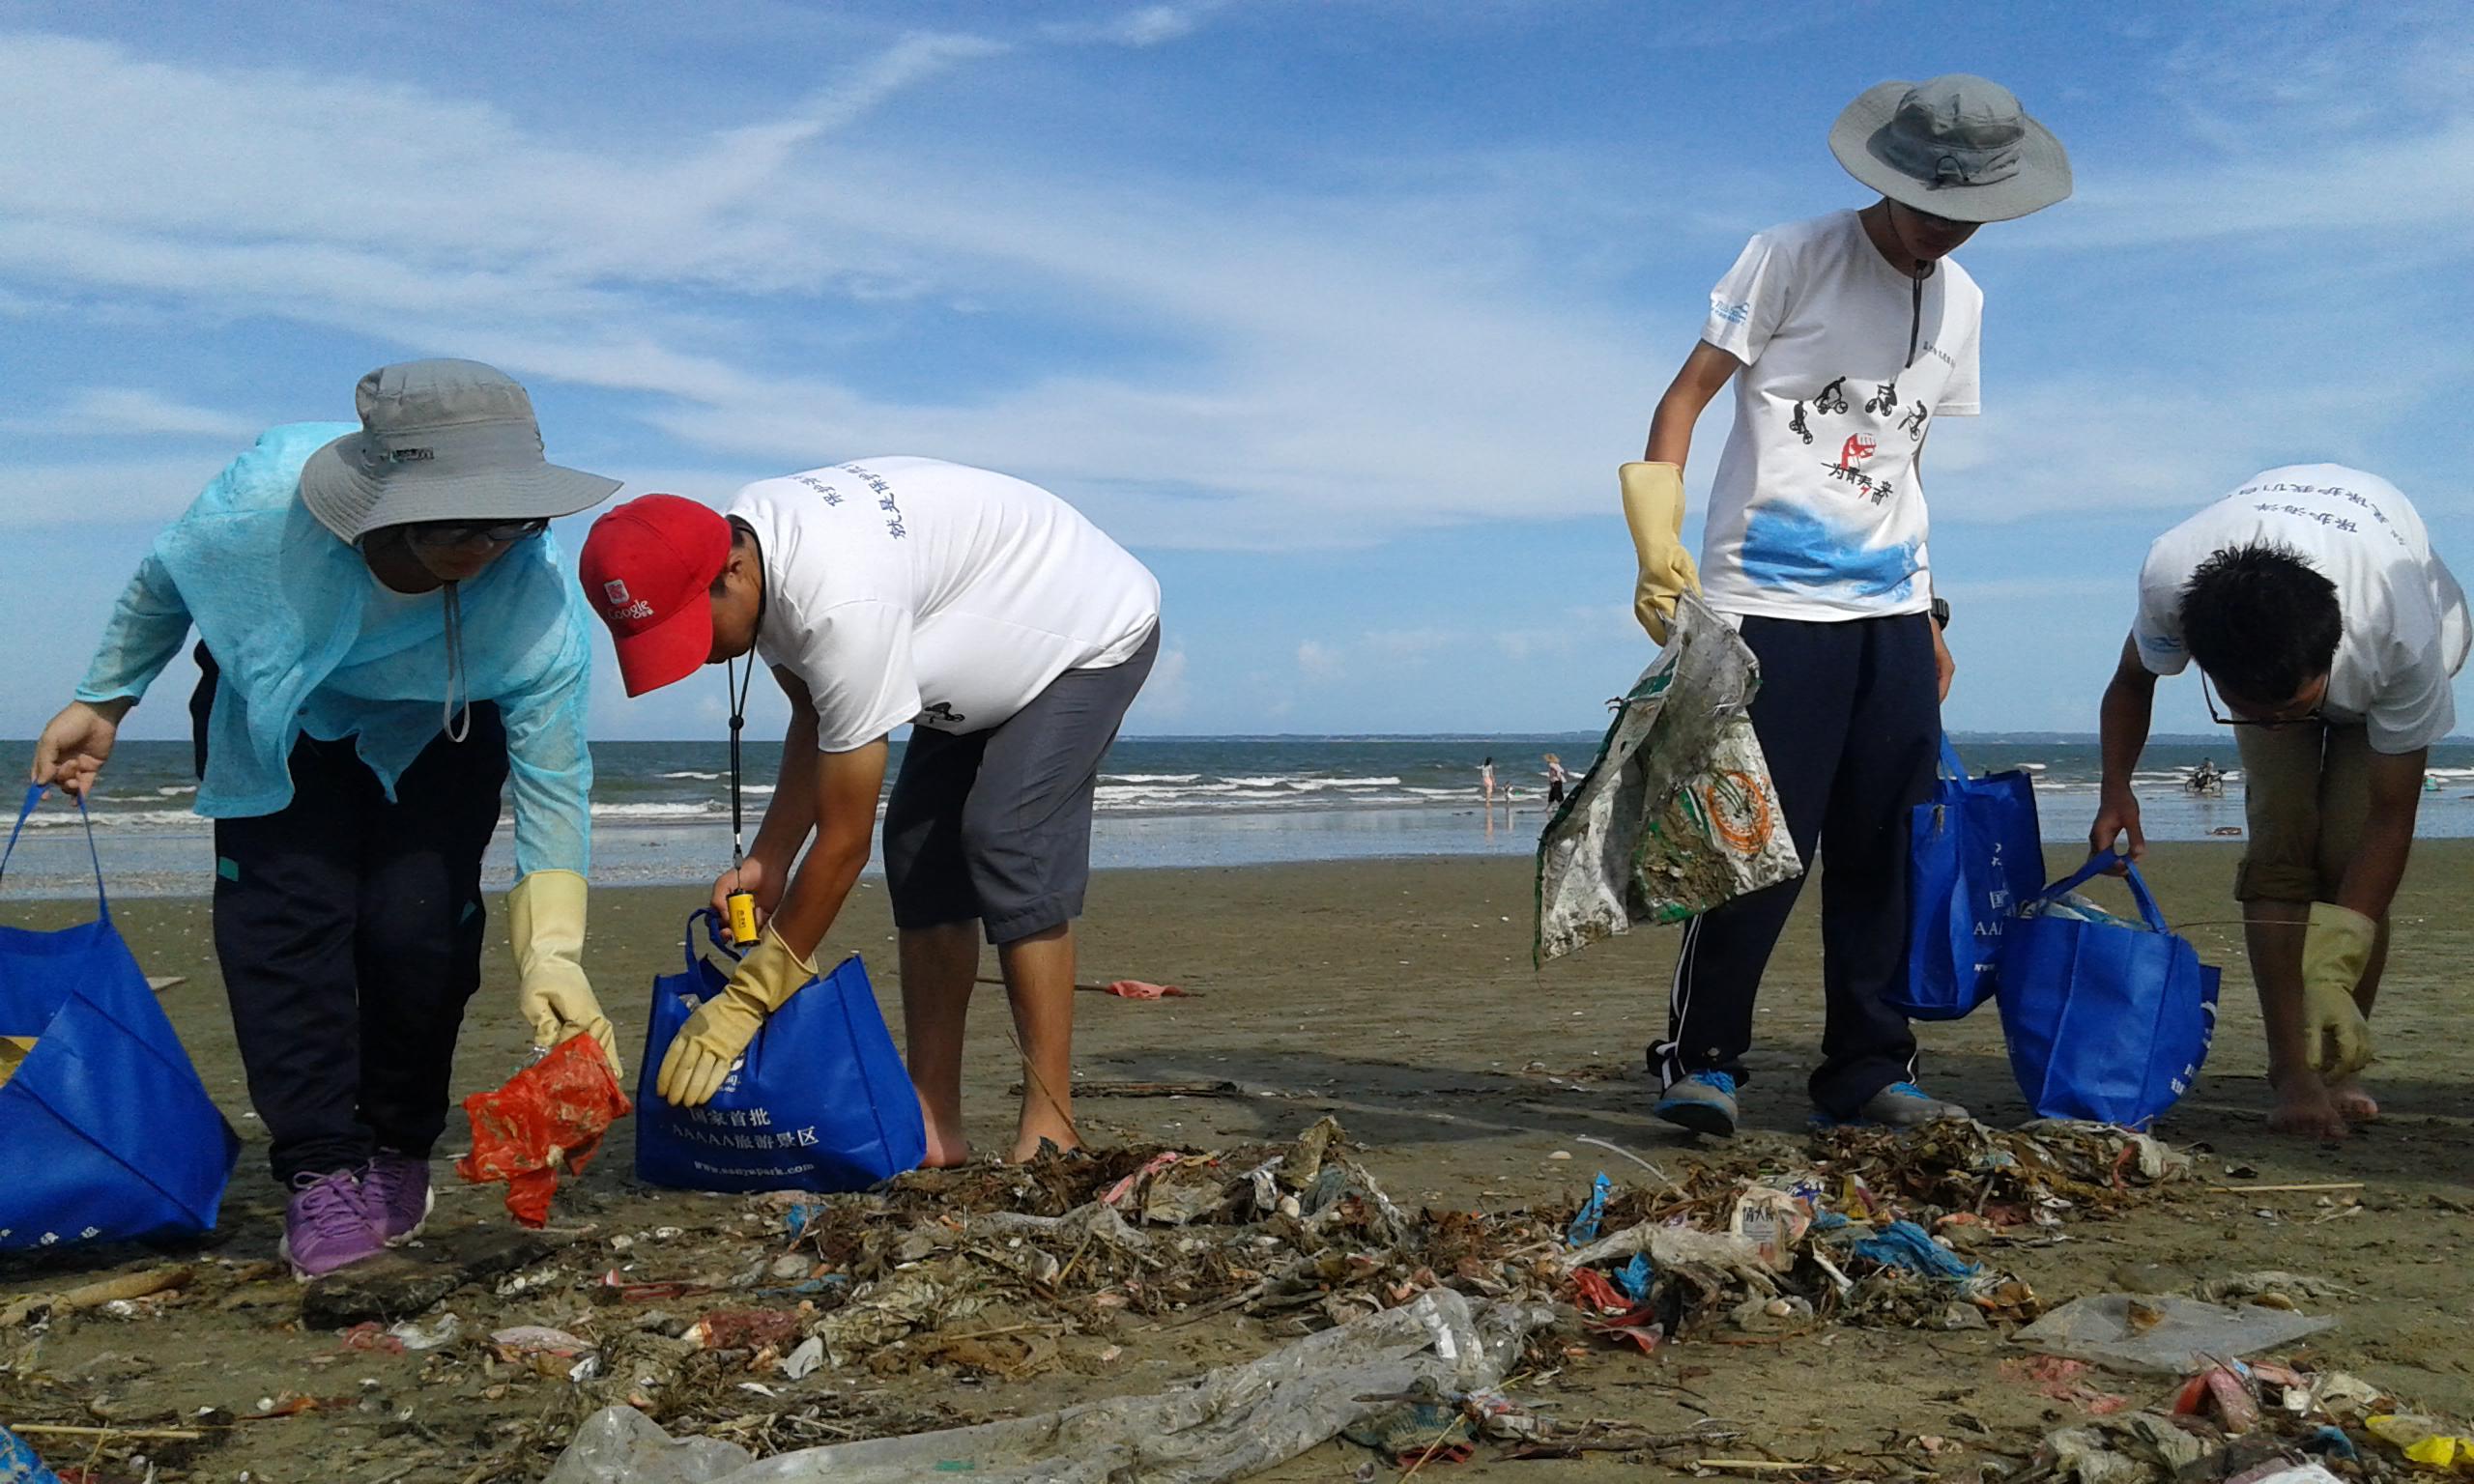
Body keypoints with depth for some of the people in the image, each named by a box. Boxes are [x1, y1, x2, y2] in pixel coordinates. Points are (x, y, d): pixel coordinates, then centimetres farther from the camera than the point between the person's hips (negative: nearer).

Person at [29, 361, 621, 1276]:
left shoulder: (540, 615, -38)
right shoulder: (268, 494, -37)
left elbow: (555, 790, -29)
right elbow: (165, 580, -13)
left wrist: (552, 953, -39)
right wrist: (103, 702, -1)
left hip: (434, 734, 0)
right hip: (274, 710, 1)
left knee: (417, 920, -15)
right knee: (287, 905, -16)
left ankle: (398, 1152, 9)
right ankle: (320, 1169, -6)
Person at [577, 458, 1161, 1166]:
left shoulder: (841, 603, -41)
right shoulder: (741, 546, -13)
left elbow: (844, 838, -35)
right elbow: (815, 720, 0)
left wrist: (747, 1001, -28)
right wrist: (766, 860, -12)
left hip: (1094, 634, -9)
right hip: (992, 658, 9)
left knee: (1007, 842, -23)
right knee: (920, 847, 0)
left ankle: (1049, 1133, -19)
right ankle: (932, 1126, 0)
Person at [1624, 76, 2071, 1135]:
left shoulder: (1961, 301, 16)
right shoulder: (1792, 259, -3)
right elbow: (1685, 395, -6)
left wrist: (1927, 612, 20)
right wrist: (1659, 546, -18)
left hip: (1891, 612, 6)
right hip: (1772, 604, -6)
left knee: (1883, 849, 7)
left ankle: (1867, 1070, 16)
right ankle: (1699, 1060, 4)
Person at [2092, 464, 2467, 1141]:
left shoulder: (2404, 637, -44)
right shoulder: (2169, 583, -41)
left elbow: (2391, 814, -33)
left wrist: (2332, 972, -38)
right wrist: (2115, 789, -28)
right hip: (2256, 652, 2)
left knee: (2350, 855, -17)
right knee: (2279, 844, -17)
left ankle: (2336, 1070, -3)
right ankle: (2292, 1073, -13)